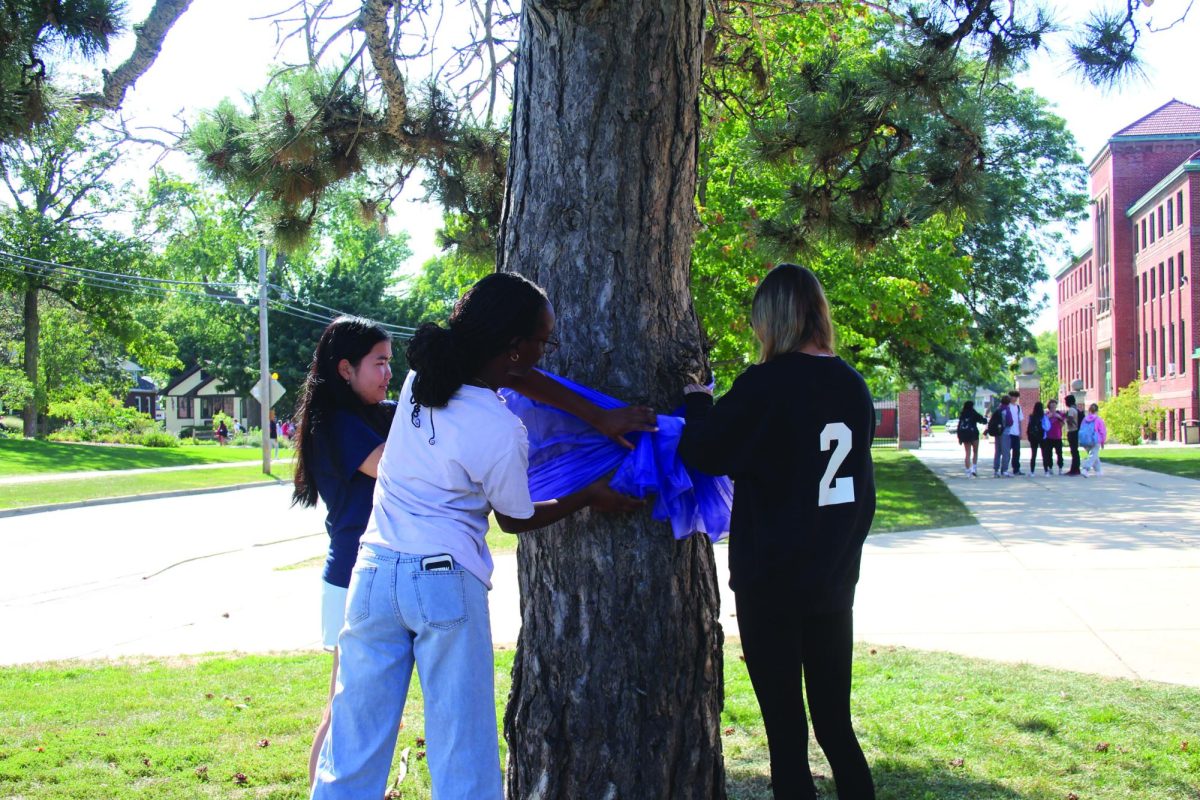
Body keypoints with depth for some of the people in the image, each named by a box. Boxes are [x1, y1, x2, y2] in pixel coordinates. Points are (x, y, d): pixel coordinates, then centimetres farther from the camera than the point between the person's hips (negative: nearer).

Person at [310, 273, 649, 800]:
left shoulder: (426, 371, 0)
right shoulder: (501, 433, -17)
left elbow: (519, 379, 13)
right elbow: (516, 520, 0)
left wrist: (598, 418, 12)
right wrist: (589, 498, 11)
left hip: (374, 572, 6)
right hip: (446, 581, -6)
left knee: (355, 744, 10)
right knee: (463, 755, 5)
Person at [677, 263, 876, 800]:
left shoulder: (765, 385, -15)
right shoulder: (853, 386, 4)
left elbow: (702, 454, -10)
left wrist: (697, 403, 7)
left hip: (770, 582, -5)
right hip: (835, 580, 6)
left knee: (785, 728, 4)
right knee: (834, 720, 16)